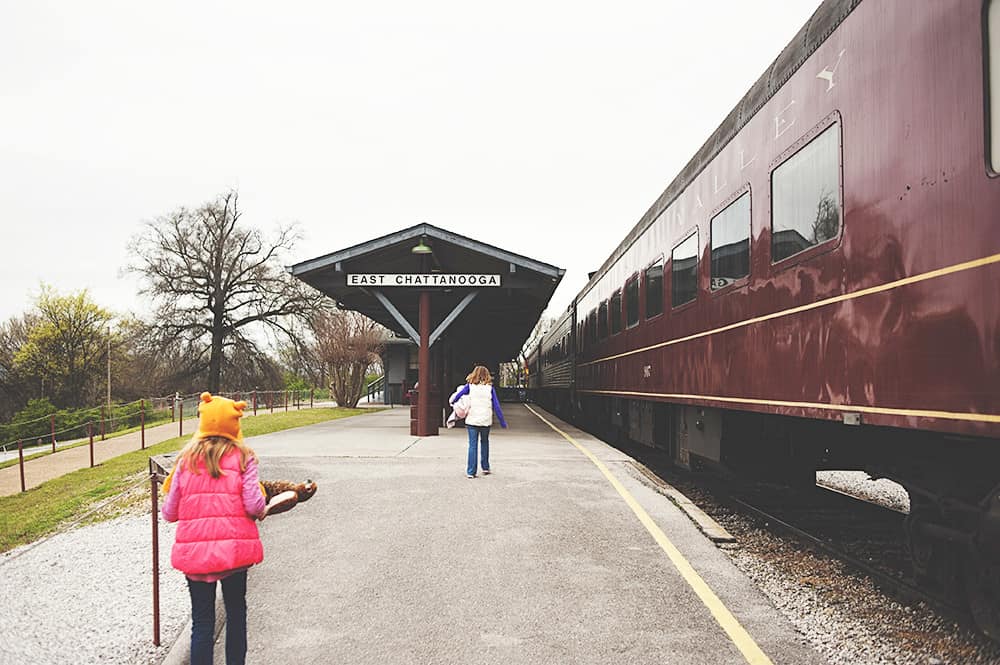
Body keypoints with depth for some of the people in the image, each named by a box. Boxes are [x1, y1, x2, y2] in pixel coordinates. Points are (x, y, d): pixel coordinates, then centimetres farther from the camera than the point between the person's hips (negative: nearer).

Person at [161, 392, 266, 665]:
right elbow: (254, 505, -11)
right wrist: (263, 512, 11)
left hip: (194, 550, 1)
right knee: (236, 611, 19)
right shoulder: (242, 457, -3)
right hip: (234, 547, -1)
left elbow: (169, 513, 3)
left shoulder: (187, 458, 2)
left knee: (202, 620, 11)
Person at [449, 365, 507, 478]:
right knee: (484, 443, 21)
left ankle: (471, 472, -1)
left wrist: (452, 403, 21)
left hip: (472, 421, -1)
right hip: (486, 421, 1)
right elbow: (496, 407, 1)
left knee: (473, 445, 2)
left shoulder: (469, 386, 2)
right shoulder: (490, 388, 2)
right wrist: (502, 422, 7)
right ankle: (485, 468, 26)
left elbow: (456, 397, -1)